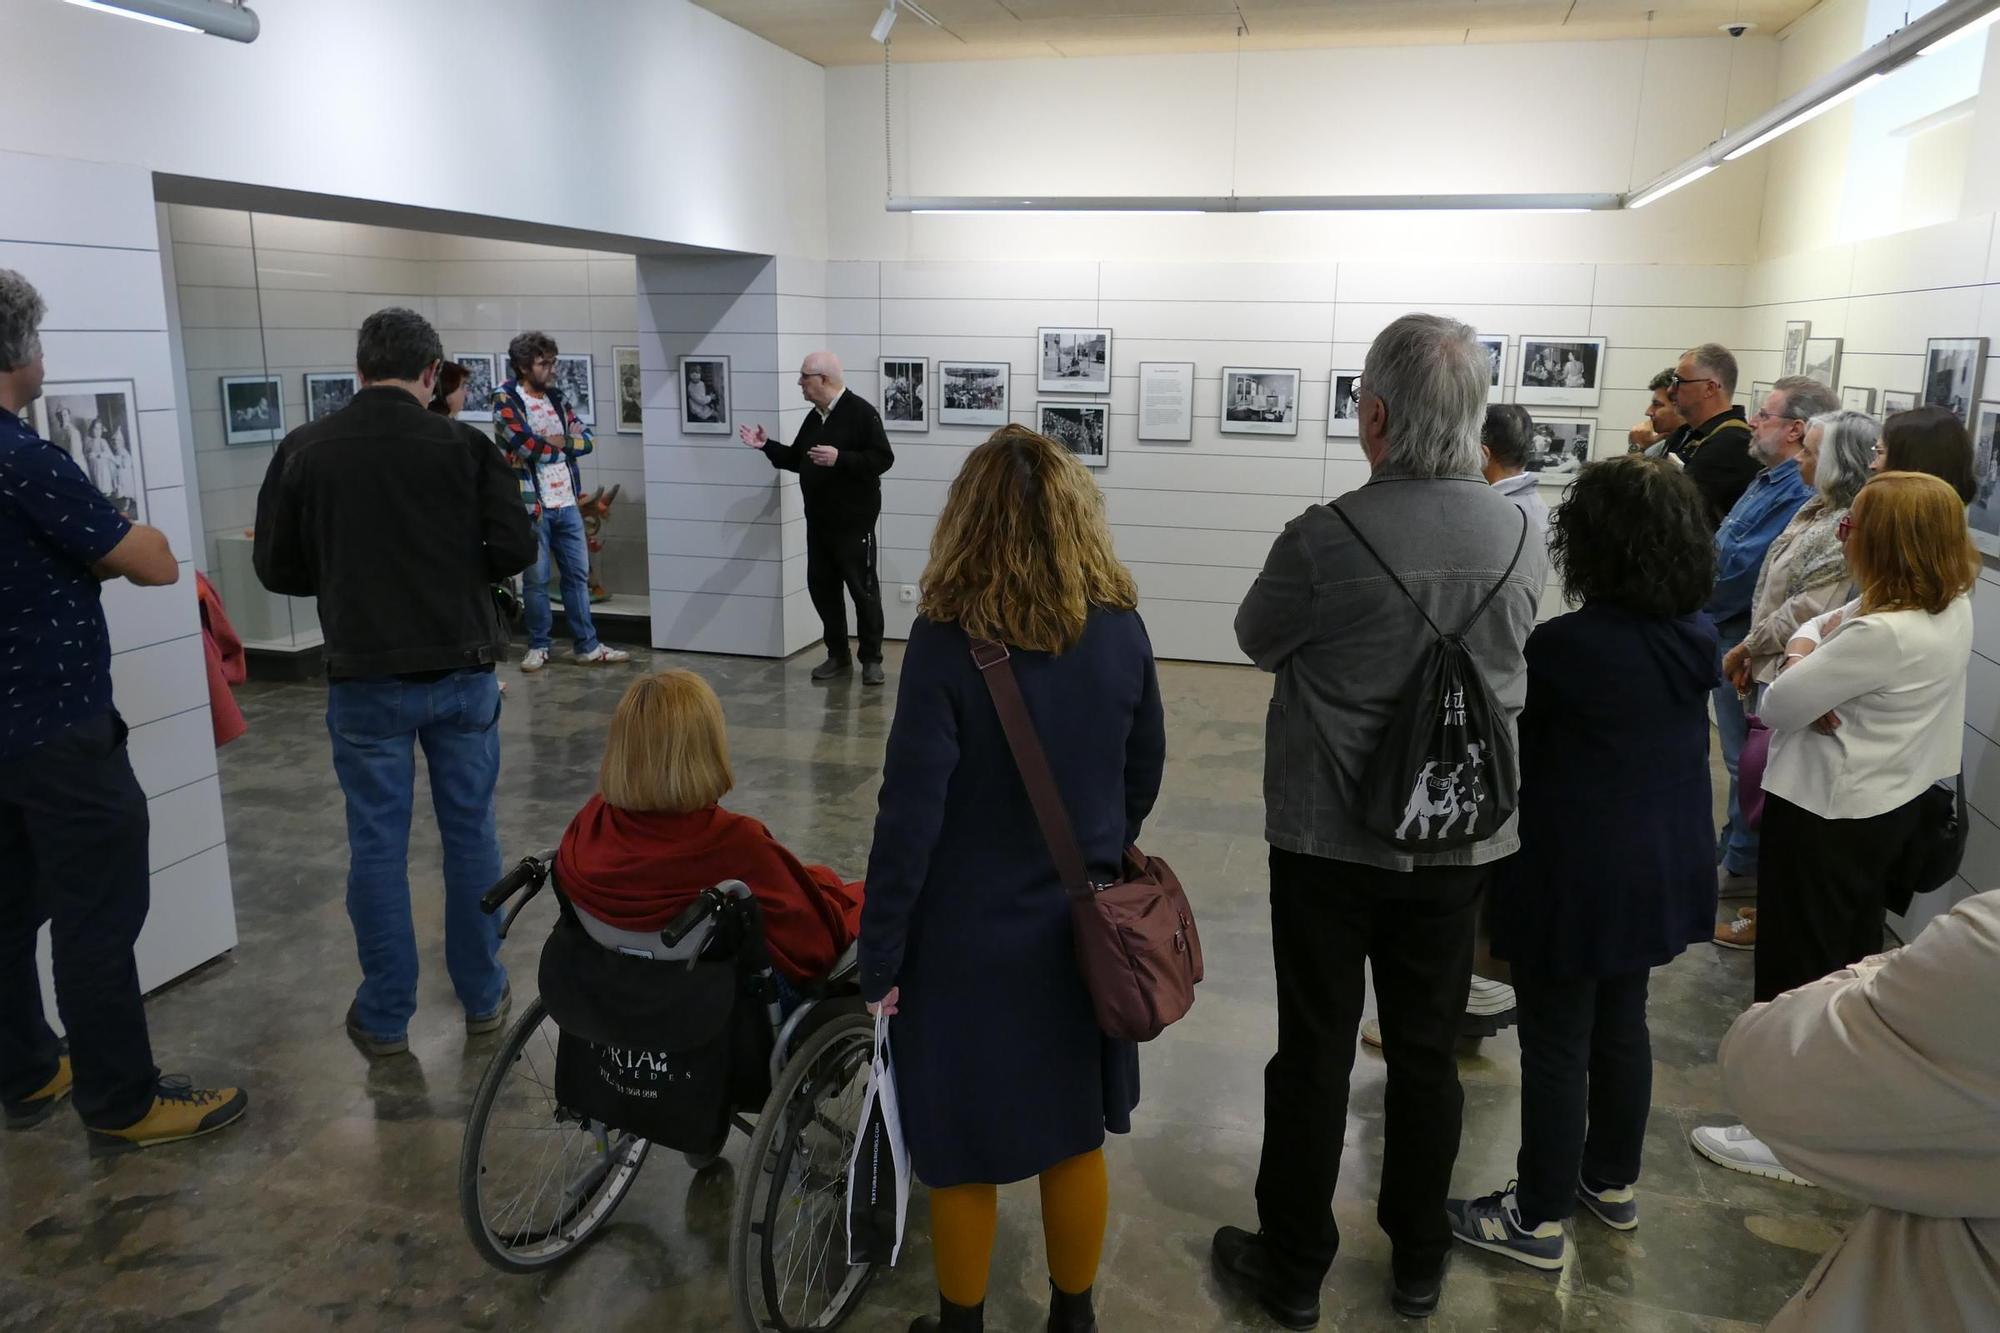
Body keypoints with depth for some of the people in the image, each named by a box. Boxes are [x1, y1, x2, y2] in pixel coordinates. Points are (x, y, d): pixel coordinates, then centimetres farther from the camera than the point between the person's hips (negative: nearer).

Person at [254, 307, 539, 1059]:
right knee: (470, 832, 11)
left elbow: (276, 567, 3)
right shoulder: (464, 446, -5)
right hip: (462, 670, 0)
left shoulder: (305, 450, -2)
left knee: (377, 842, 8)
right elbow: (516, 548, -8)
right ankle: (483, 997, 22)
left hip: (365, 678, 0)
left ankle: (385, 1017, 16)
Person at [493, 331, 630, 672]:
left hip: (566, 502, 6)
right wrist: (566, 443, -5)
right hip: (532, 504, -6)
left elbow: (587, 438, 4)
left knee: (578, 574, 9)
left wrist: (556, 442, -12)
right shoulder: (506, 400, -8)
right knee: (536, 579, 5)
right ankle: (538, 645, 19)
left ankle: (587, 646, 17)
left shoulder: (555, 396, 11)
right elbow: (529, 447, -19)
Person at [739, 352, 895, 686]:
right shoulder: (814, 417, 13)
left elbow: (882, 458, -20)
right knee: (821, 587, 10)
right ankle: (838, 656, 21)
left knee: (863, 590, -1)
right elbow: (797, 460, 21)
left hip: (854, 523, -8)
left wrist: (840, 459, -27)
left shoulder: (861, 413, -12)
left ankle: (871, 660, 8)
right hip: (818, 522, 8)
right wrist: (766, 445, 9)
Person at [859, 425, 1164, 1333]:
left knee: (964, 1157, 15)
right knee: (1076, 1139, 21)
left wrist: (880, 954, -9)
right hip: (1084, 931, 4)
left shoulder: (947, 638, -19)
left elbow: (910, 812, -19)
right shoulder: (1120, 627, -6)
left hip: (970, 941, -4)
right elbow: (1144, 775, 5)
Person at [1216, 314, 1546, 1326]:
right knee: (1426, 1052, 17)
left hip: (1329, 838, -4)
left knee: (1314, 1053, 10)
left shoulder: (1324, 541, -21)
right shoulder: (1519, 535, -7)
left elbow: (1257, 640, -4)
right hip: (1459, 836, 4)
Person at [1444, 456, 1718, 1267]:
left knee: (1556, 1044, 5)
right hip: (1662, 868, 8)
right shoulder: (1697, 638, -2)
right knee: (1621, 1024, 22)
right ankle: (1613, 1181, 39)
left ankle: (1539, 1218, 19)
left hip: (1579, 875, -7)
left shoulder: (1566, 646, -25)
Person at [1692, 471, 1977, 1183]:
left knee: (1798, 972, 4)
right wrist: (1811, 651, -14)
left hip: (1826, 817, -9)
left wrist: (1800, 668, -2)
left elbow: (1778, 704, -22)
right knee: (1854, 959, 24)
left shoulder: (1881, 635, -30)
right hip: (1891, 805, 9)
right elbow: (1818, 627, 7)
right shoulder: (1951, 609, 0)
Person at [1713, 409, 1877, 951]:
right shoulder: (1815, 511, 10)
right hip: (1775, 671, 9)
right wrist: (1754, 654, 10)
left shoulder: (1848, 529, -20)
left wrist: (1747, 648, -11)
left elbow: (1807, 610, -23)